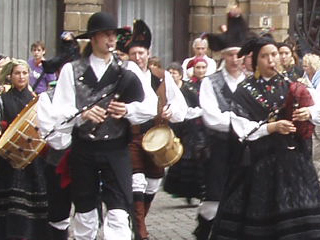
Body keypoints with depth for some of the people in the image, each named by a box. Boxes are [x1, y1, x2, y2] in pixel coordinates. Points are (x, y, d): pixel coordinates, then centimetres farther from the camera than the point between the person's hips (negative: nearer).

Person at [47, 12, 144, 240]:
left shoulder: (126, 73, 5)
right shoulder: (72, 70, 2)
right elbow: (59, 111, -5)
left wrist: (127, 111, -17)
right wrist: (83, 114, -23)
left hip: (116, 150, 0)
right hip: (83, 150, 0)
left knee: (119, 212, -11)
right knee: (84, 212, 12)